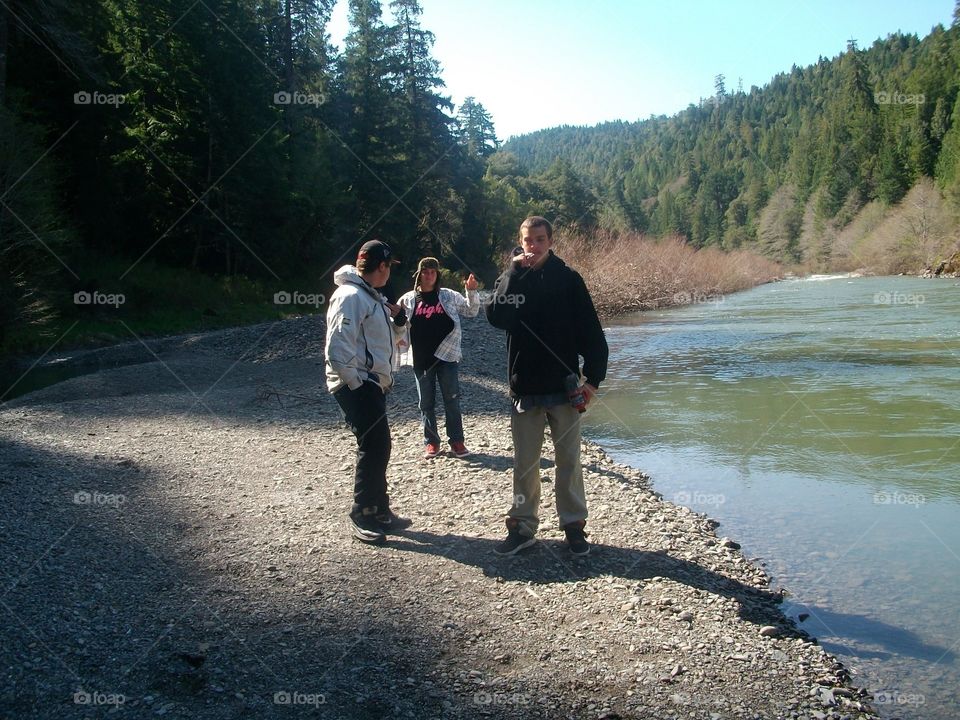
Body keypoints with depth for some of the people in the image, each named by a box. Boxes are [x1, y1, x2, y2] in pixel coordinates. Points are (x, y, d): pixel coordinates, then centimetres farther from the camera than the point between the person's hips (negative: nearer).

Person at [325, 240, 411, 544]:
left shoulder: (372, 296, 15)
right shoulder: (350, 296, -17)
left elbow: (384, 336, 26)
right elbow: (337, 347, -24)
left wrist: (398, 319, 7)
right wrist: (356, 381, -20)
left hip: (373, 383, 10)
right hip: (357, 385, -10)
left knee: (377, 447, 14)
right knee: (374, 446, -8)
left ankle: (378, 510, 24)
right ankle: (362, 515, 2)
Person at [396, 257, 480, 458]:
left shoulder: (449, 296, 4)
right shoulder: (408, 299, 4)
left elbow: (471, 311, 10)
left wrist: (471, 292, -5)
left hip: (446, 356, -1)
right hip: (421, 359, 1)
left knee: (452, 400, 1)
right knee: (426, 402, 8)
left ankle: (456, 441, 11)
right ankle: (431, 442, 19)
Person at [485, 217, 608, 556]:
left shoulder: (568, 278, 0)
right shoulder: (510, 278, 5)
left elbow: (590, 330, -1)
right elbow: (496, 317, -14)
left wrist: (594, 378, -7)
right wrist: (514, 272, -17)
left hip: (562, 387, -1)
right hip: (524, 387, 2)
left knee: (568, 460, 7)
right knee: (524, 462, 8)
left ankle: (574, 525, 17)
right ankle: (522, 526, 18)